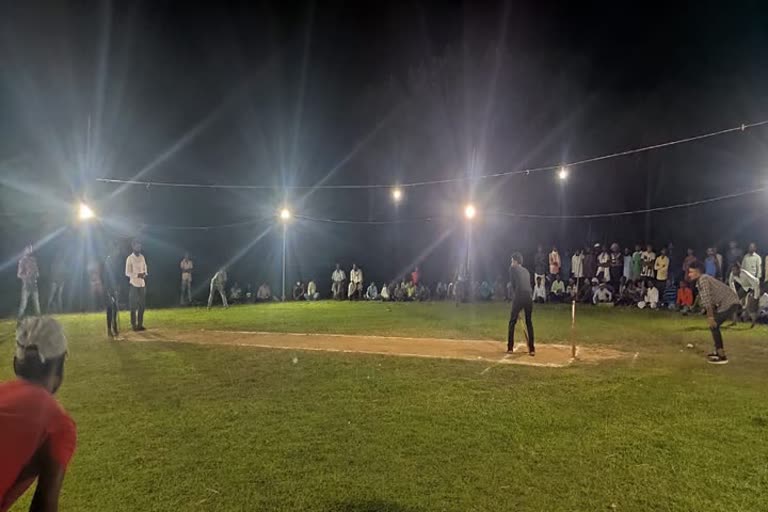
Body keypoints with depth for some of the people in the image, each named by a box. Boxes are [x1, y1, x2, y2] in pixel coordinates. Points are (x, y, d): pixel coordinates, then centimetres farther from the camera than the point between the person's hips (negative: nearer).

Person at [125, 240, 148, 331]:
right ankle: (134, 325, 5)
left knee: (142, 306, 7)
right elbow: (127, 273, -10)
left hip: (142, 284, 6)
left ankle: (140, 324, 14)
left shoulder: (142, 257, 11)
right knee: (133, 306, -1)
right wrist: (138, 275, -24)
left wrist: (145, 274, -6)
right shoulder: (130, 258, -7)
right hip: (134, 284, -6)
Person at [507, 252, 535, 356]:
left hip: (519, 297, -5)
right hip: (529, 297, 5)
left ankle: (510, 348, 8)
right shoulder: (526, 271, 23)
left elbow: (512, 284, 8)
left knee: (512, 322, 7)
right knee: (529, 323, 11)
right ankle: (532, 349, 8)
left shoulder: (513, 268, 7)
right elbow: (528, 284, 20)